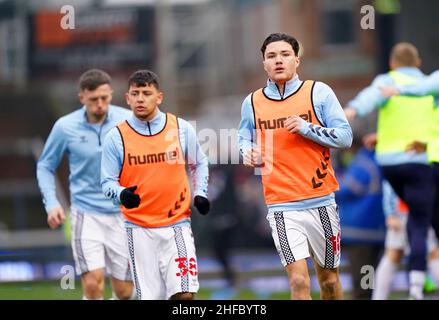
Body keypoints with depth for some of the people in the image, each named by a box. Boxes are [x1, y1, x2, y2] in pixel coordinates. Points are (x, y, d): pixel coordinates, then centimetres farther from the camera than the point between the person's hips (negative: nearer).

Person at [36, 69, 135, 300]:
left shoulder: (128, 121, -5)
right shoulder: (65, 127, -5)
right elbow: (45, 166, 9)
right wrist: (51, 203, -4)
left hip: (123, 214, 1)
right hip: (86, 214, -1)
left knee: (124, 291, 5)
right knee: (93, 284, -17)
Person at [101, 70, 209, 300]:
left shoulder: (181, 128, 4)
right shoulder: (116, 137, -1)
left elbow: (199, 163, 20)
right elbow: (108, 182, 2)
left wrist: (200, 193, 4)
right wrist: (122, 194, -20)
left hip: (177, 223, 1)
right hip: (139, 228, -1)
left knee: (184, 294, -11)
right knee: (149, 297, -2)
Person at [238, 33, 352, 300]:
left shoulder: (319, 92, 1)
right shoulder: (252, 103, 7)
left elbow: (345, 136, -1)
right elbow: (244, 140, 22)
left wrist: (306, 128, -15)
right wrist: (249, 154, -1)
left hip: (321, 201, 0)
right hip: (282, 206, 0)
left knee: (329, 280, 11)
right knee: (299, 281, -15)